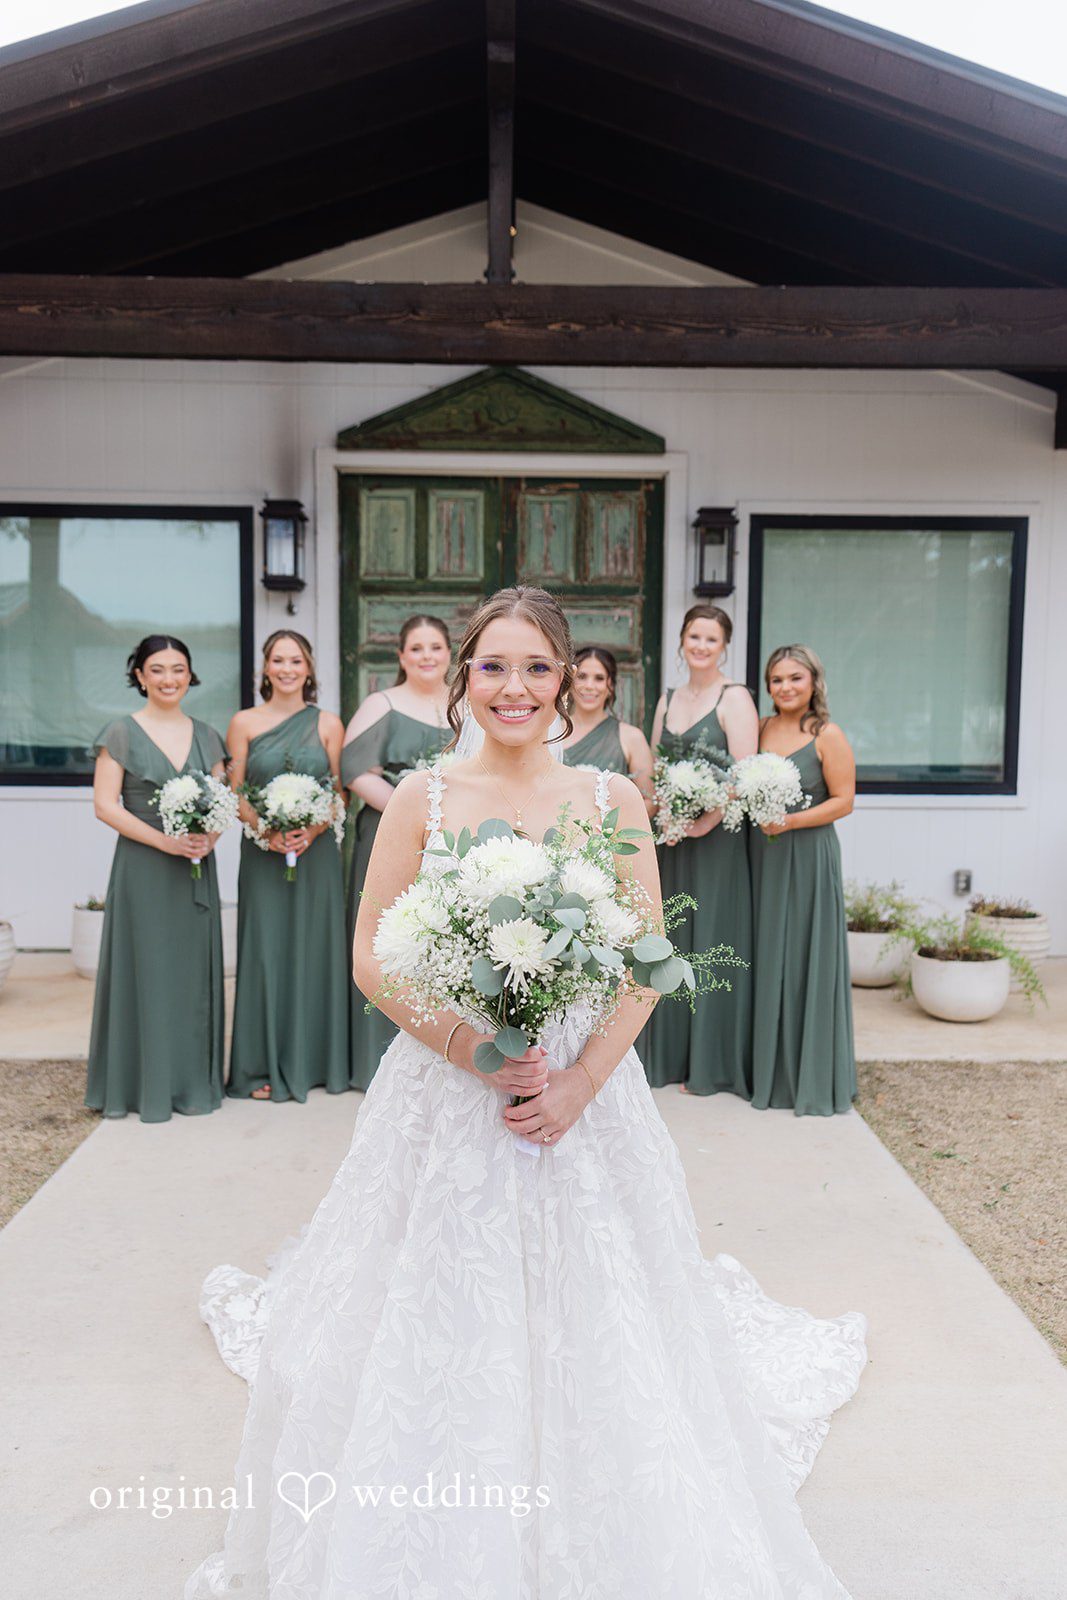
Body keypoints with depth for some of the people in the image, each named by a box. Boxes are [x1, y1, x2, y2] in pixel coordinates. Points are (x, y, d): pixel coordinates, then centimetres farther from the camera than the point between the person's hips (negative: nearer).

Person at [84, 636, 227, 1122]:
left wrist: (210, 839, -9)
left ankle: (193, 1083, 18)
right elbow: (105, 804, -7)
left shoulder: (206, 736, 11)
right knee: (148, 969, 0)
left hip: (196, 871, 4)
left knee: (194, 970, 7)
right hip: (142, 870, -4)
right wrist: (164, 840, -16)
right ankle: (147, 1086, 12)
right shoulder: (122, 734, -1)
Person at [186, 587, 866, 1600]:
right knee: (436, 1321, 9)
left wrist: (581, 1080, -13)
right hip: (445, 1091, 0)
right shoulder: (422, 799, -2)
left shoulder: (611, 800, -1)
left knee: (586, 1321, 10)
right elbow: (372, 959, -3)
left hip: (583, 1093, 1)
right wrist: (475, 1050, -14)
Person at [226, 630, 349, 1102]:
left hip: (316, 852, 1)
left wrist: (311, 831, -13)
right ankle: (263, 1067, 11)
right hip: (262, 853, -1)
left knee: (314, 950, 5)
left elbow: (340, 794, 4)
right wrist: (266, 831, -14)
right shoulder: (244, 723, 4)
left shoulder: (328, 724, 6)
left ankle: (313, 1061, 18)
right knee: (265, 951, 1)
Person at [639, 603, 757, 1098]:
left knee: (711, 941, 0)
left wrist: (701, 824, -19)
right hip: (670, 837, 6)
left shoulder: (734, 698, -6)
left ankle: (711, 1063, 11)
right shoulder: (668, 699, 14)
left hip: (716, 835, -6)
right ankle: (669, 1053, 22)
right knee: (671, 941, 10)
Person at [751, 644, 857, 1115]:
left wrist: (790, 821, -18)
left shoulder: (828, 736, -5)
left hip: (807, 857, -5)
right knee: (766, 958, 9)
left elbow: (842, 801, -8)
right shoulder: (760, 729, 10)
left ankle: (814, 1081, 13)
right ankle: (767, 1071, 22)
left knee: (805, 960, 0)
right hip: (761, 856, 5)